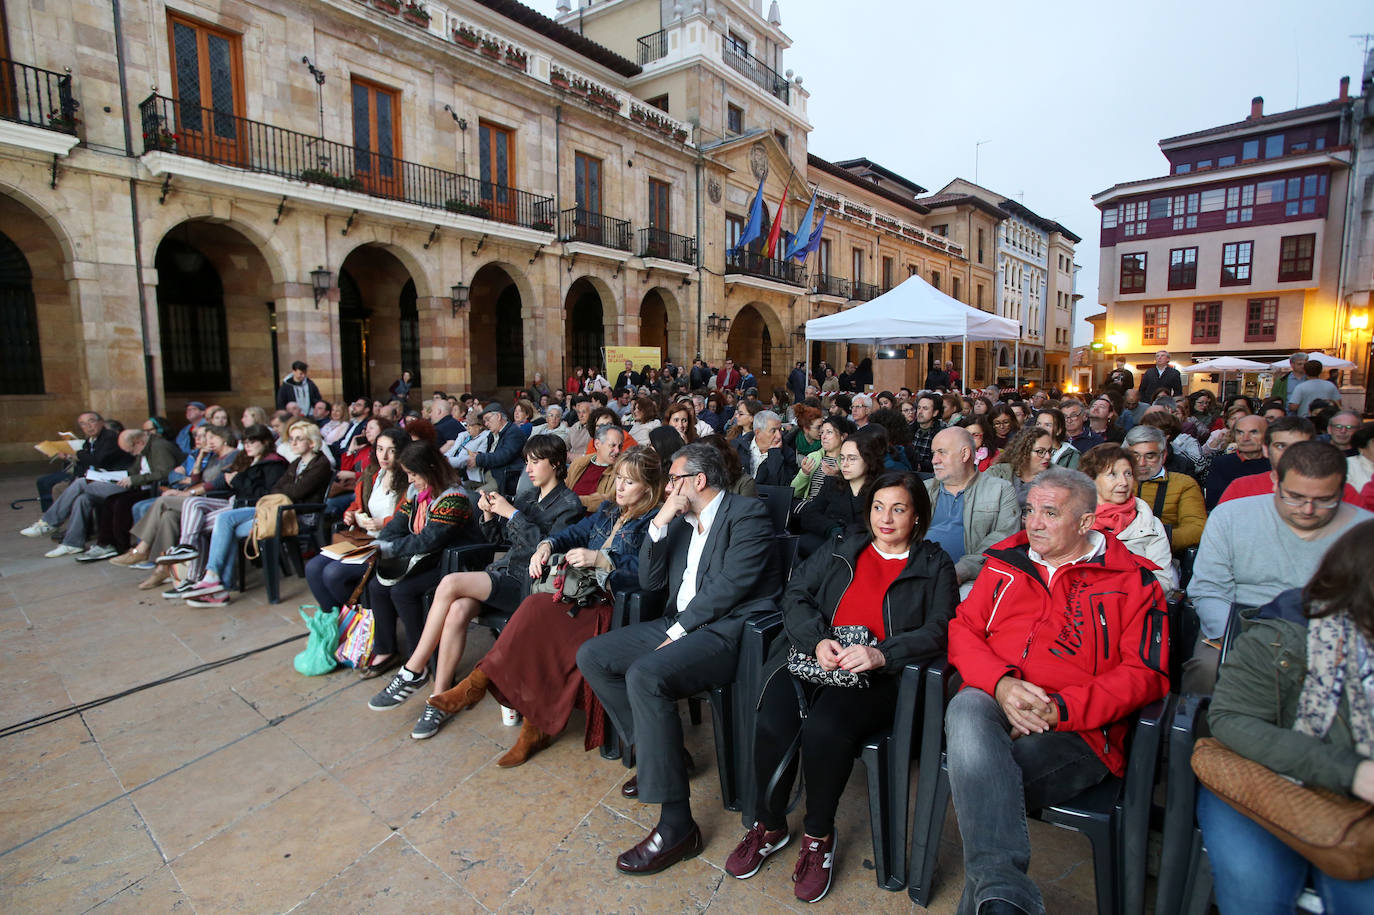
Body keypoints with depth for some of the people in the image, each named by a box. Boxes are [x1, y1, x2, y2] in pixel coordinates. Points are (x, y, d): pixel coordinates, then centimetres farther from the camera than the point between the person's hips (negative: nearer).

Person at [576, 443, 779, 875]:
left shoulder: (748, 514, -8)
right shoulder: (681, 521, 16)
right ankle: (656, 750, 13)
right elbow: (649, 580, 11)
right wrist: (660, 523, -1)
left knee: (644, 674, -32)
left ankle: (677, 827, -19)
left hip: (728, 629, -9)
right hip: (679, 624, 9)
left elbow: (731, 584, -18)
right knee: (591, 656, 1)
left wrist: (677, 632, -15)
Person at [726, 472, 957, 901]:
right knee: (772, 724, -24)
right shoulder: (840, 549, 18)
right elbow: (796, 596, 9)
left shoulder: (935, 566, 12)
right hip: (812, 657, 3)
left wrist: (880, 655, -17)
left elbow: (939, 630, -1)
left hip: (877, 674, -2)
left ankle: (819, 837, -2)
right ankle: (769, 825, 5)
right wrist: (817, 641, -11)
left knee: (824, 729, -31)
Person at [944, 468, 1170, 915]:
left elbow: (1145, 674, 0)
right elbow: (962, 629, 10)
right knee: (967, 706, -36)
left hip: (1076, 732, -2)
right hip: (992, 702, 3)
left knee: (979, 782, -32)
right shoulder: (1005, 563, 17)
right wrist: (1000, 683, -12)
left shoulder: (1134, 582, 9)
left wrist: (1058, 709, -14)